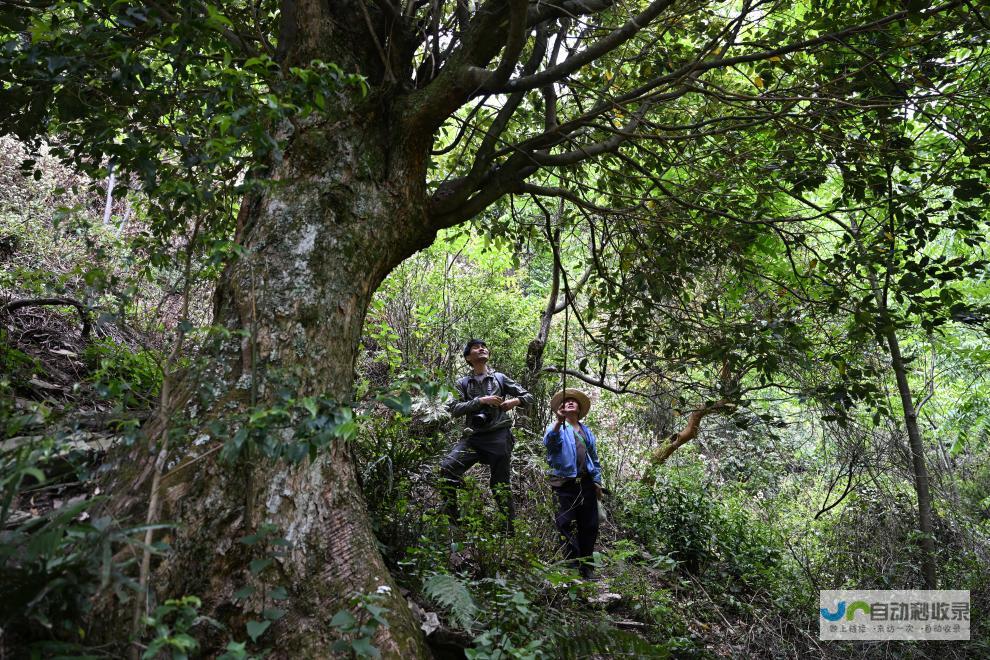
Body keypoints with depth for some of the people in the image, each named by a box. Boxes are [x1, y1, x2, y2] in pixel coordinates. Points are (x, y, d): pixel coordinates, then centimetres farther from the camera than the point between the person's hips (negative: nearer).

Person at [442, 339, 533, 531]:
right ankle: (451, 518, -7)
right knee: (446, 469, -19)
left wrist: (514, 401, -6)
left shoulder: (500, 378, 14)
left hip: (499, 436, -1)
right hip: (473, 436, 1)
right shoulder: (462, 383, 14)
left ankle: (512, 528, 11)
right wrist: (481, 400, -11)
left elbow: (528, 397, 16)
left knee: (501, 485, 0)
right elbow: (455, 409, -1)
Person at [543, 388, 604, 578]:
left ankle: (586, 567, 20)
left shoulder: (587, 432, 19)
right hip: (565, 484, -5)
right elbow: (549, 441, -23)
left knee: (590, 527, 8)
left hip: (586, 483, 5)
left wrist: (597, 481, 14)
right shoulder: (558, 428, 1)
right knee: (566, 527, -5)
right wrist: (558, 421, -40)